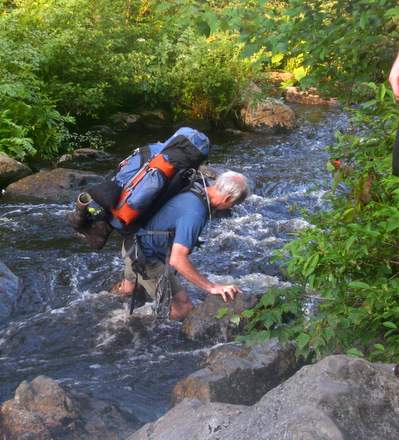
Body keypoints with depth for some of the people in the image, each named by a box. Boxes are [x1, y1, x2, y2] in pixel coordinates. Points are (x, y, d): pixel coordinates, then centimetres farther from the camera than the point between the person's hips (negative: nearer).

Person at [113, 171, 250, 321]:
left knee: (128, 289, 36)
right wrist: (211, 287, -33)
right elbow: (177, 260, -37)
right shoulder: (195, 213, -32)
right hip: (145, 257, -10)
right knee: (184, 309, -8)